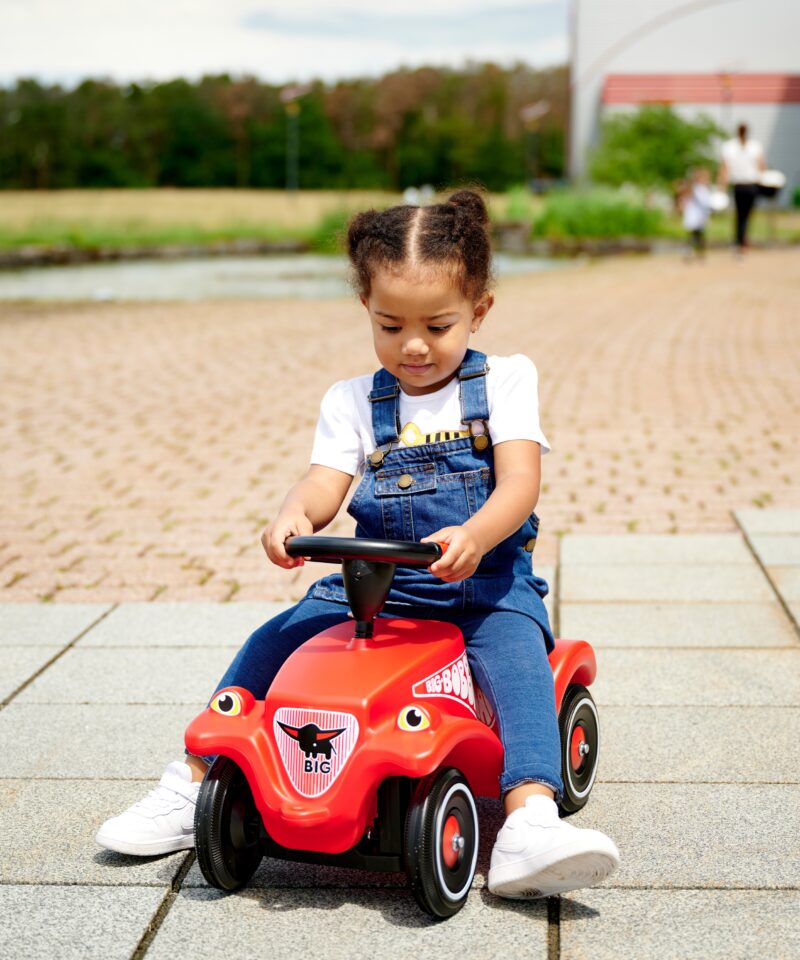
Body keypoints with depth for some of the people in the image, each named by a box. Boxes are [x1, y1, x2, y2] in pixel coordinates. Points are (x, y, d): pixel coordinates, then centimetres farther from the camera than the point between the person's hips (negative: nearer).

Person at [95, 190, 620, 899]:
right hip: (373, 579, 3)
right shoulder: (354, 402, 9)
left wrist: (473, 535, -35)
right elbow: (326, 482, -4)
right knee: (274, 644, -11)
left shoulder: (504, 380, 1)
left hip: (485, 576, -3)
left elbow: (519, 482, -13)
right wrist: (294, 516, -30)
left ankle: (530, 822, -46)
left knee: (515, 651, -33)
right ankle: (196, 780, 4)